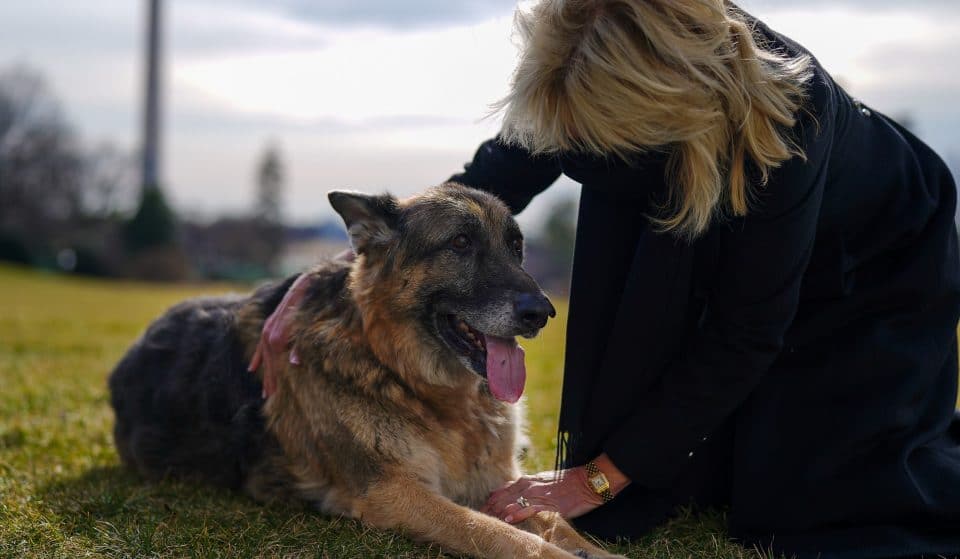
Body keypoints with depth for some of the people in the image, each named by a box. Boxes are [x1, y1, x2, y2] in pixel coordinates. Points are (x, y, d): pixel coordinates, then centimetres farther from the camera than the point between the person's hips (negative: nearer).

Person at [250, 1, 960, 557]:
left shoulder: (780, 117, -42)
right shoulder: (585, 83, -28)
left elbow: (742, 335, -33)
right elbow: (487, 183, -13)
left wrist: (596, 479, -29)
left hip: (878, 267, -4)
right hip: (722, 257, 5)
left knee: (800, 496, -12)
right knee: (680, 476, -3)